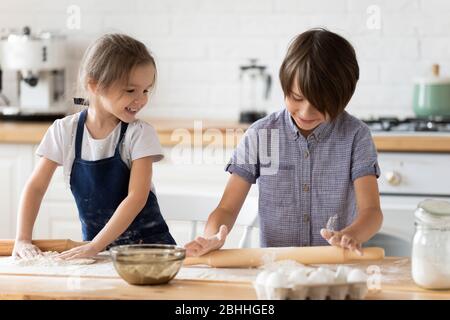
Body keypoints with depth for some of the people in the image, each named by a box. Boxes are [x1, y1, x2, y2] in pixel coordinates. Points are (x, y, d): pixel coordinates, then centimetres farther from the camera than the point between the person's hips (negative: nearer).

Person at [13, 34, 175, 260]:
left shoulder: (140, 134, -8)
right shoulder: (65, 131, -1)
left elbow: (137, 197, -16)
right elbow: (36, 187, 4)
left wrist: (95, 246, -23)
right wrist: (22, 240, -8)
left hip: (148, 243, -2)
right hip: (94, 244, 2)